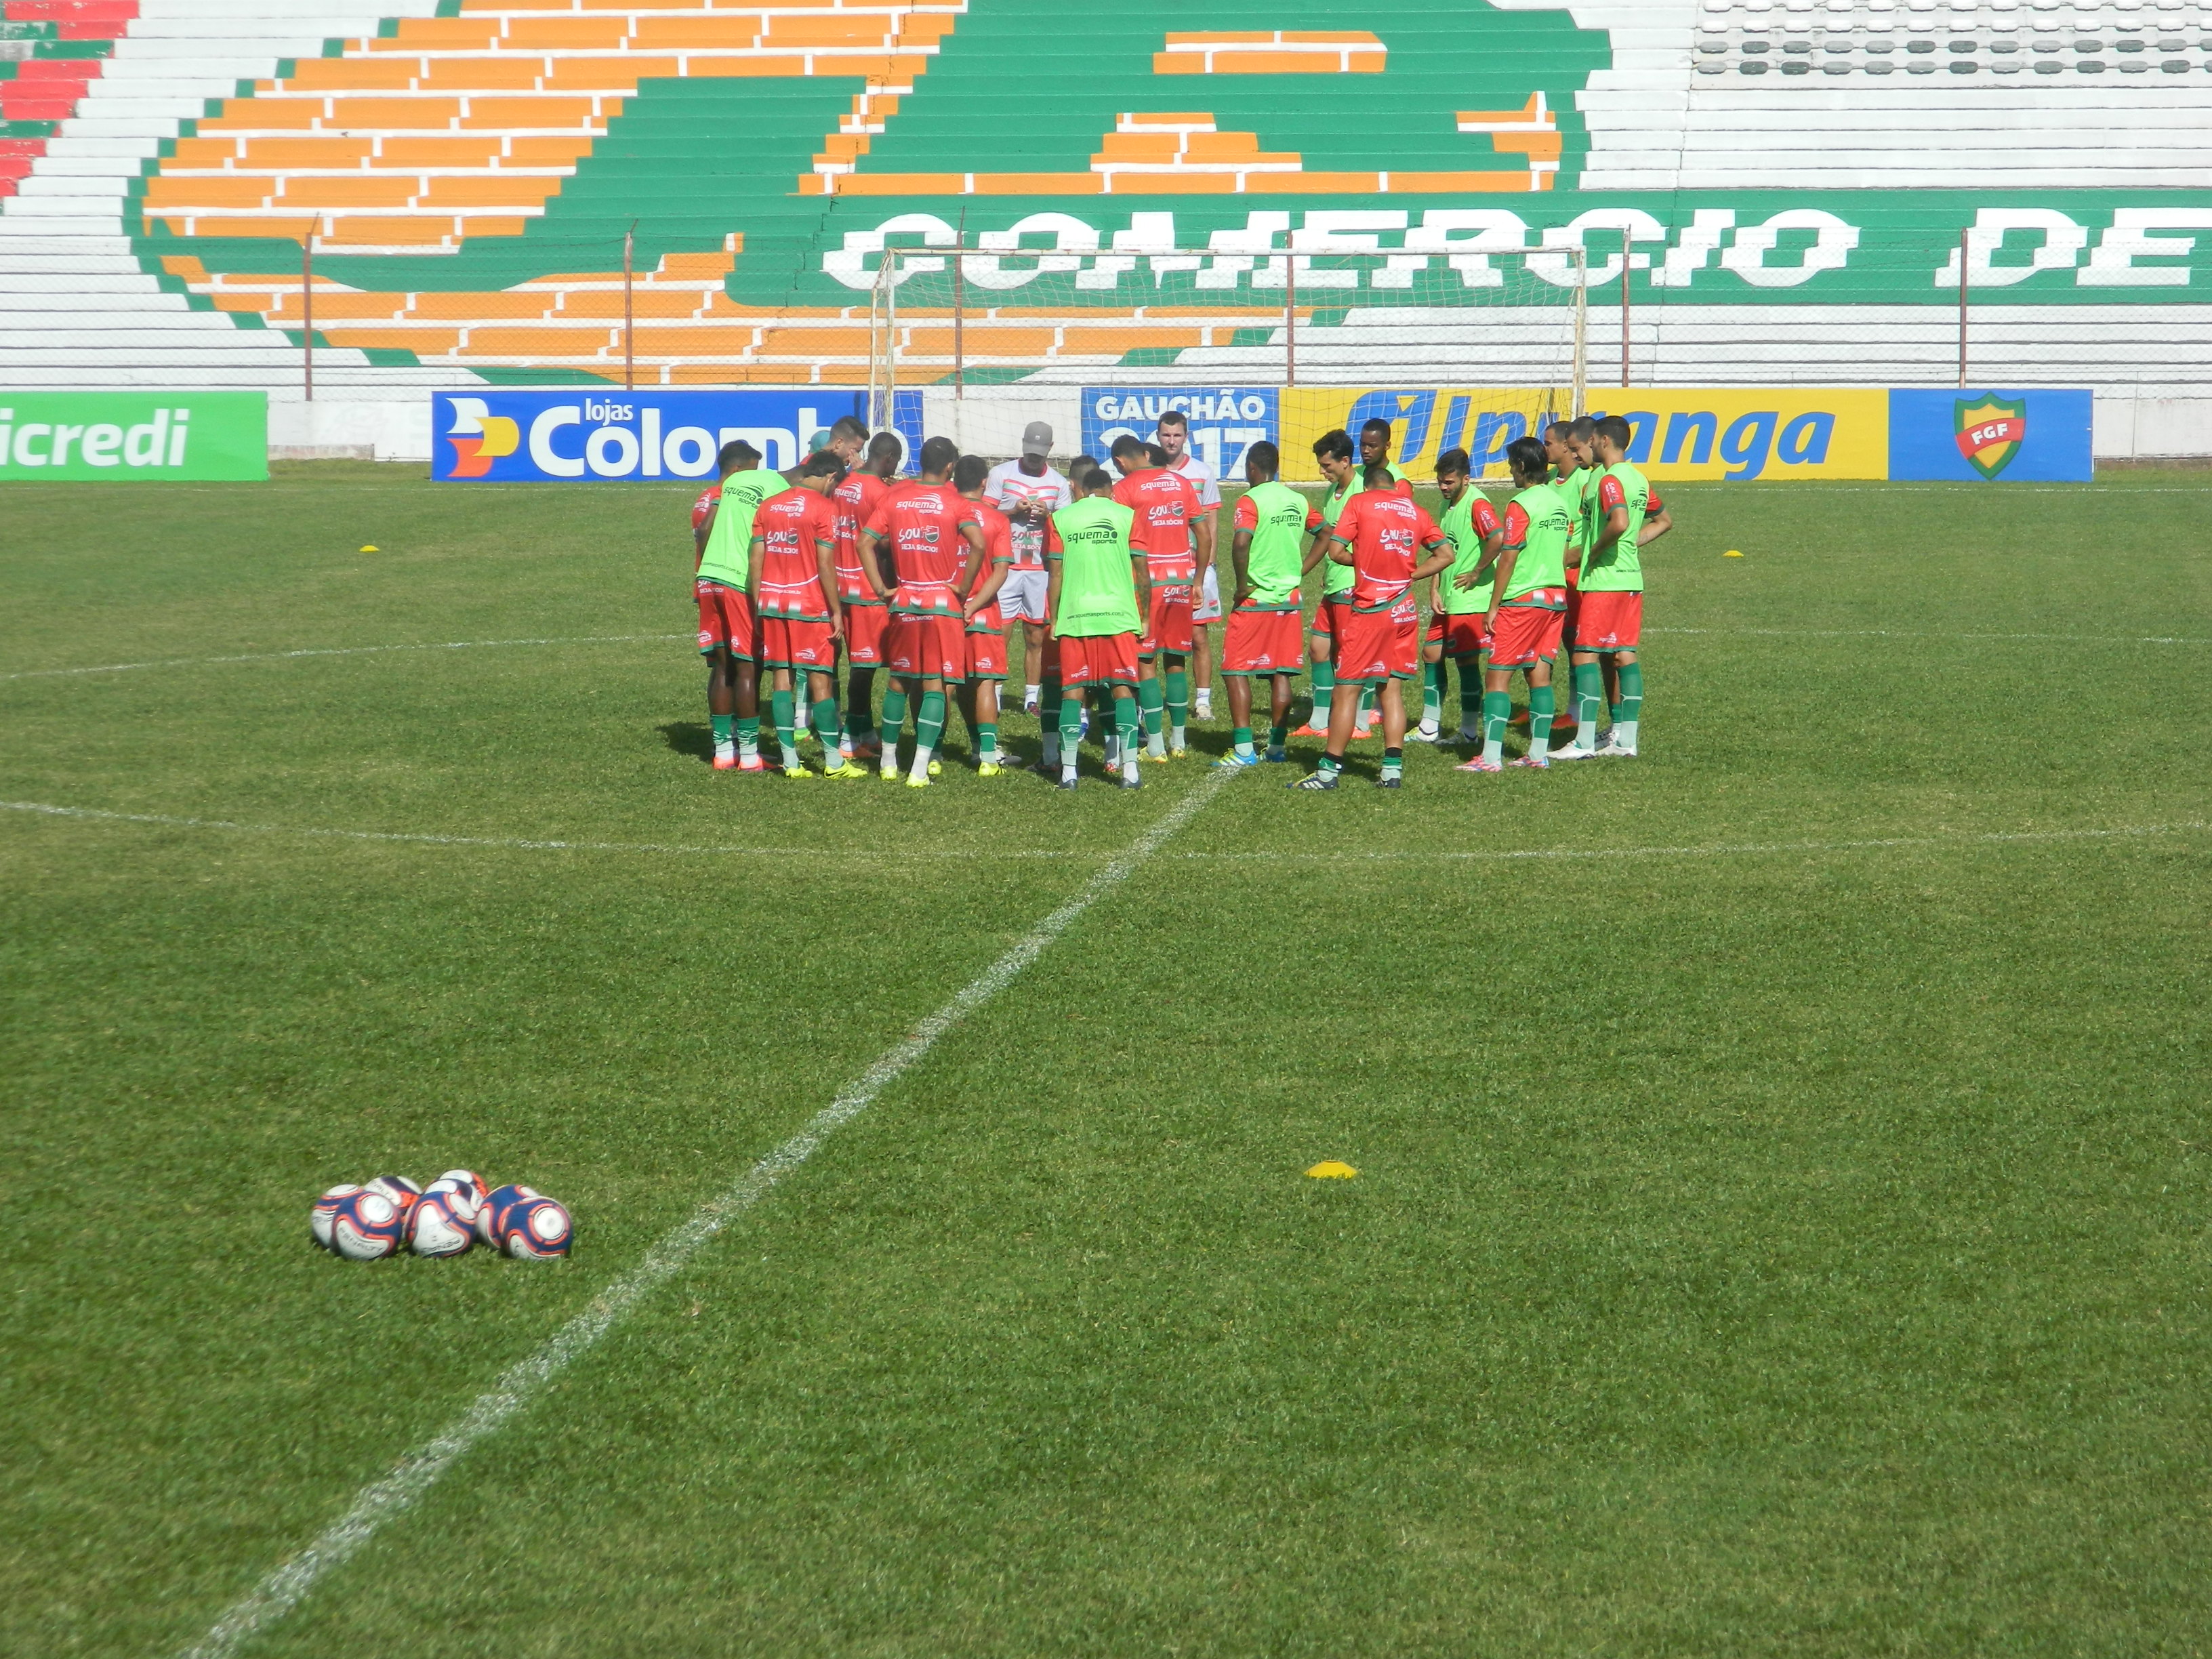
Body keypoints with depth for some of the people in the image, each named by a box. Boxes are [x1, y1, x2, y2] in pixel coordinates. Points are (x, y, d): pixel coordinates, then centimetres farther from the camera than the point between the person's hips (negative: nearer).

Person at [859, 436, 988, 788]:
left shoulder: (893, 498, 4)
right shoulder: (956, 503, -6)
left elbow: (866, 542, -2)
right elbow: (977, 544, -22)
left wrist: (882, 590, 1)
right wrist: (963, 587, -10)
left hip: (903, 602, 3)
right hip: (943, 603, -3)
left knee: (899, 681, 16)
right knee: (934, 684, -2)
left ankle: (888, 762, 24)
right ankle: (920, 769, -9)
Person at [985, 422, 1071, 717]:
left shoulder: (1059, 483, 9)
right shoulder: (1001, 474, 3)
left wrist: (1048, 515, -11)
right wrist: (1014, 511, -14)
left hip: (1041, 570, 2)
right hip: (1005, 568, -2)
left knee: (1037, 637, 3)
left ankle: (1031, 698, 10)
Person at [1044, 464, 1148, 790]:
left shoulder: (1060, 519, 4)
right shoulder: (1128, 516, 3)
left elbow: (1055, 575, 2)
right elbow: (1142, 571, 3)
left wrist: (1054, 621, 8)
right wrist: (1144, 616, 11)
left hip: (1074, 617, 0)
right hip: (1119, 616, 0)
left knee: (1072, 691, 5)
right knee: (1122, 690, 3)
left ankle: (1068, 771, 1)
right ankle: (1130, 771, -2)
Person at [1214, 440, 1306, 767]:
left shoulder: (1250, 500, -12)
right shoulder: (1298, 500, 8)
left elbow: (1240, 543, -27)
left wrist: (1242, 586, -16)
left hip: (1254, 599, -6)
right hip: (1289, 598, 6)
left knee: (1236, 671, 0)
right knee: (1281, 673, 10)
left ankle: (1243, 750, -6)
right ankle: (1277, 746, 13)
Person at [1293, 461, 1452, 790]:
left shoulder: (1360, 502, -2)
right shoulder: (1415, 510, 11)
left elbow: (1335, 550, -8)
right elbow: (1445, 554, 10)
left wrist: (1360, 561, 10)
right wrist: (1408, 574, 10)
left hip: (1368, 609, -5)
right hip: (1404, 612, 5)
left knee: (1347, 688, 0)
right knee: (1391, 689, 10)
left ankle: (1329, 771, 1)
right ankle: (1393, 768, 4)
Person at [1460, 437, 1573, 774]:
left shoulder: (1521, 505, -13)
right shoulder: (1562, 502, 10)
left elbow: (1508, 559, -14)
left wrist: (1493, 607, -9)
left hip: (1523, 598, -8)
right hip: (1556, 596, 8)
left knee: (1498, 676, -5)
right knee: (1540, 674, 10)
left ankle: (1491, 756, -10)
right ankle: (1538, 753, 9)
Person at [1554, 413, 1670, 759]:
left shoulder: (1609, 479, -15)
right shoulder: (1638, 479, 12)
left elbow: (1619, 523, -31)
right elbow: (1664, 521, 24)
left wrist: (1595, 551, -16)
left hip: (1603, 580, -9)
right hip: (1632, 578, 9)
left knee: (1584, 656, -5)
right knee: (1625, 656, 10)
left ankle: (1584, 741, -8)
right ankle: (1626, 738, 11)